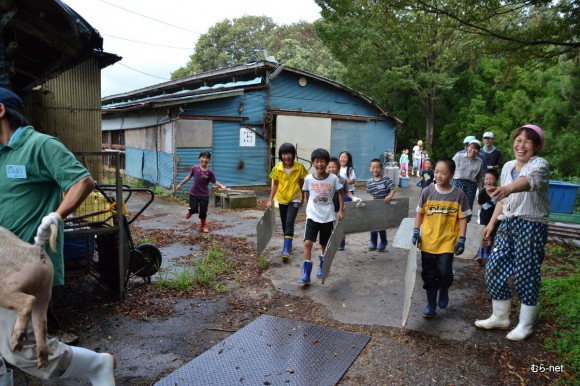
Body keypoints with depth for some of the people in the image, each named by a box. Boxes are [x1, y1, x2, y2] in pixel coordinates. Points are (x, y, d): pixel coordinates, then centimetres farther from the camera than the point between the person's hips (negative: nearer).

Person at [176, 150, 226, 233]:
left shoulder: (209, 172, -11)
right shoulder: (195, 168, -9)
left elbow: (214, 182, -3)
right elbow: (189, 177, 5)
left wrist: (221, 186, -21)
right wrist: (180, 184, 13)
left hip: (204, 195, 0)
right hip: (193, 194, 0)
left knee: (203, 212, 8)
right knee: (194, 209, 2)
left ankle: (203, 226, 29)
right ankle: (190, 211, 40)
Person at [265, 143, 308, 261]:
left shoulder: (300, 167, -13)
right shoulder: (277, 168, -9)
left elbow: (302, 183, 1)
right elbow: (275, 185, 2)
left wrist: (303, 198, 10)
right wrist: (270, 200, -2)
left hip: (295, 199, -3)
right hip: (282, 199, 3)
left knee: (289, 223, -16)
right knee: (284, 224, 13)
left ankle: (286, 250, -15)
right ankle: (288, 245, 31)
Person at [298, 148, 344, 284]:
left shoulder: (333, 178, -9)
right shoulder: (308, 178, -6)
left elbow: (341, 193, 4)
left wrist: (340, 210, 1)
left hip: (328, 217, 0)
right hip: (312, 216, 0)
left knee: (325, 245, 13)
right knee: (308, 243, -13)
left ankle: (322, 267, 39)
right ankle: (306, 274, -7)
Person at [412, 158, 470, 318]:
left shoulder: (458, 194, -6)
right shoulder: (427, 191, -3)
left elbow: (463, 218, -1)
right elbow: (420, 213, 8)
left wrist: (461, 239, -6)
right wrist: (416, 231, 1)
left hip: (448, 241, -2)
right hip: (428, 241, 2)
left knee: (444, 272, -8)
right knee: (428, 274, 8)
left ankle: (444, 290, 26)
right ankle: (431, 304, 26)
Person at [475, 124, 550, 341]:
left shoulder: (539, 165, -12)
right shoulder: (508, 166, 11)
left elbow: (529, 181, -37)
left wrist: (510, 188, -57)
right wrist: (492, 222, 17)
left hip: (531, 226, -7)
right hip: (507, 224, 7)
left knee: (525, 275, 1)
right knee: (494, 270, 8)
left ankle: (525, 325, 20)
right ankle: (500, 317, 27)